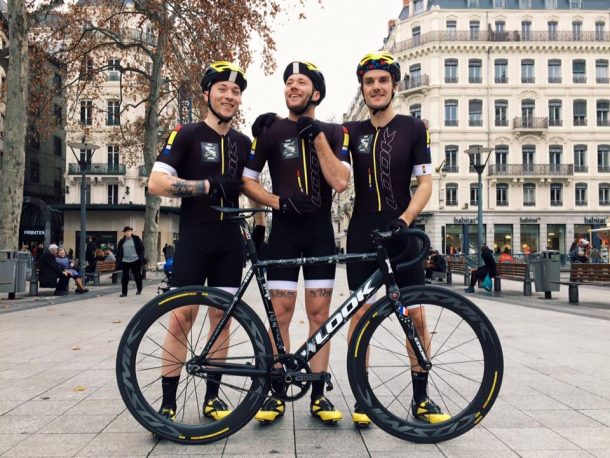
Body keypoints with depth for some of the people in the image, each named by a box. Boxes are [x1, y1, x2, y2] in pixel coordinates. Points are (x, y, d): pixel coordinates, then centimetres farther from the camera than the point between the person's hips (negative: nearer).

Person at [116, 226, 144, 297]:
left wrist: (141, 258, -11)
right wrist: (118, 262, 2)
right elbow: (118, 253, 9)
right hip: (125, 261, 2)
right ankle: (124, 292, 7)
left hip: (135, 261, -2)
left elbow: (141, 249, -1)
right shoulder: (121, 241, 8)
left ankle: (139, 290, 27)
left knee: (137, 276, 8)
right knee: (124, 277, 0)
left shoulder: (136, 239, 0)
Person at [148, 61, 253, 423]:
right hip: (194, 237, -4)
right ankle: (168, 400, 6)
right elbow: (156, 183, -13)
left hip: (230, 239, 4)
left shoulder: (244, 143, 12)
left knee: (221, 315, 6)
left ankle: (212, 395, 17)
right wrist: (208, 185, -19)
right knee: (183, 315, -5)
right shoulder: (187, 135, -3)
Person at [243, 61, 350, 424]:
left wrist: (317, 136, -10)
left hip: (320, 231, 1)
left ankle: (318, 395, 13)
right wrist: (278, 201, -14)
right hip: (283, 229, -1)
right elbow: (247, 180, 1)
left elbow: (341, 182, -9)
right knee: (281, 313, -1)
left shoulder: (334, 132, 6)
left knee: (319, 313, 4)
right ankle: (276, 394, 11)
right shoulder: (271, 130, 3)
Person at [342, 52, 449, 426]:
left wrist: (404, 219, -16)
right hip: (362, 233, 1)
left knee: (416, 315, -1)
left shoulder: (414, 128, 4)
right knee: (361, 313, 1)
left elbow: (426, 183, 0)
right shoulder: (352, 131, 9)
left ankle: (421, 397, 13)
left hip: (401, 231, -1)